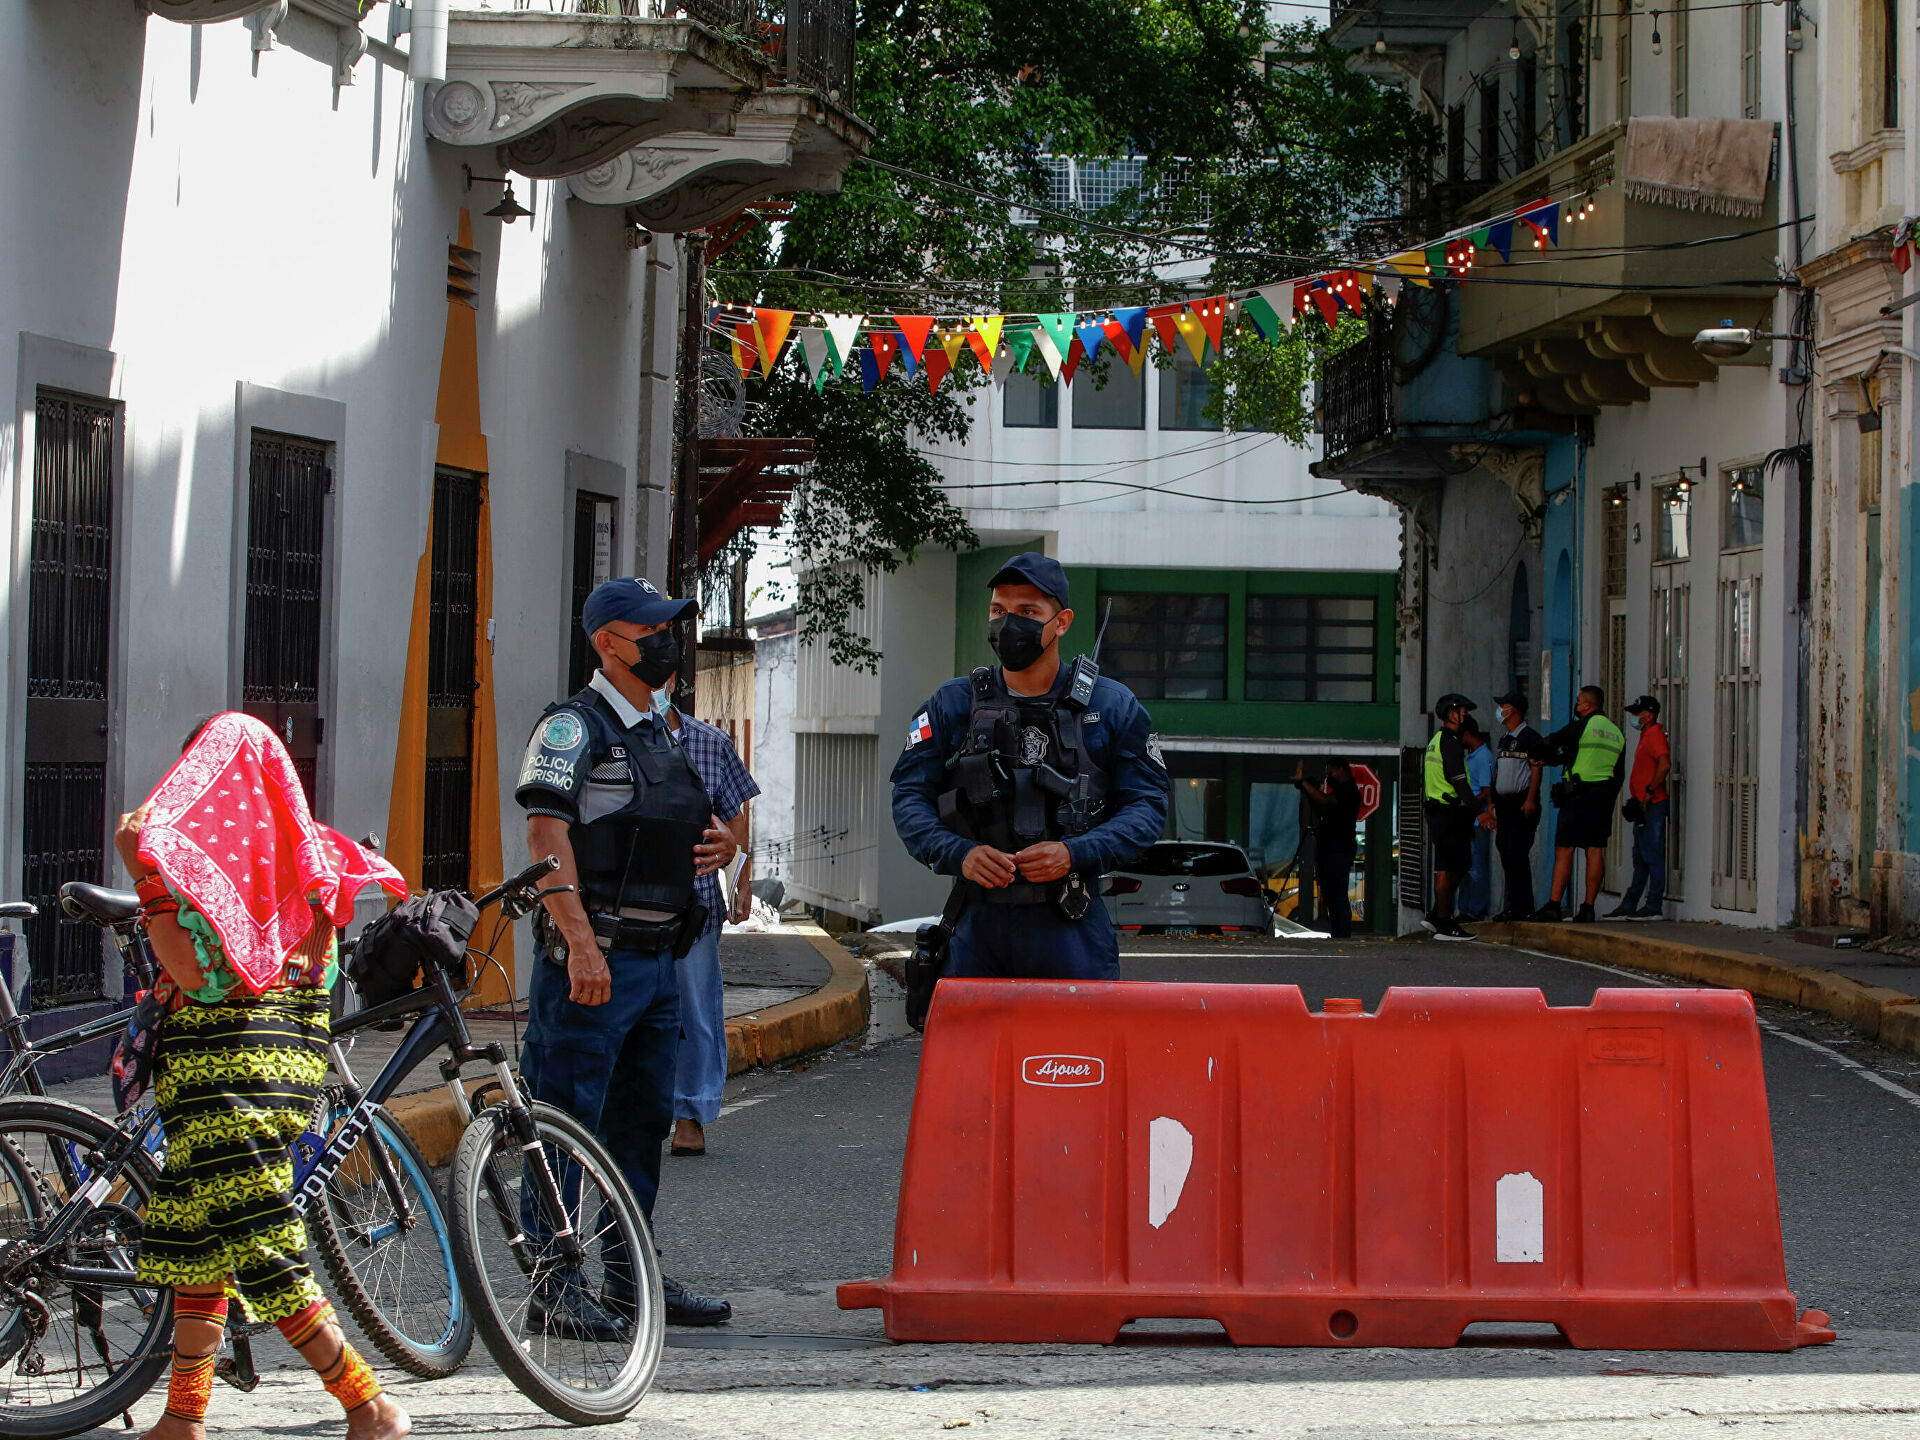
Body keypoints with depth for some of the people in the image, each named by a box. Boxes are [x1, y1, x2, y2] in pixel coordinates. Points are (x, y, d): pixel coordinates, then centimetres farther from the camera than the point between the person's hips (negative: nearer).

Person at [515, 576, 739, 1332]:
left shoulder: (660, 733, 20)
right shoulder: (574, 728, -8)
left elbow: (685, 827, 32)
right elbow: (547, 836, -18)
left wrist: (718, 842, 7)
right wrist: (580, 944, -26)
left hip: (658, 954, 9)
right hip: (594, 957, -9)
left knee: (644, 1121, 14)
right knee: (568, 1123, -7)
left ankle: (630, 1280, 22)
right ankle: (553, 1289, -5)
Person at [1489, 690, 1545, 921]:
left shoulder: (1529, 737, -5)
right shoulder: (1504, 739, 20)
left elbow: (1536, 769, -11)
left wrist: (1530, 799, -19)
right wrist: (1491, 801, 16)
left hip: (1522, 802, -9)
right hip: (1504, 803, 9)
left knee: (1517, 854, -13)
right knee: (1506, 853, 6)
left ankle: (1522, 908, -12)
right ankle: (1513, 905, 10)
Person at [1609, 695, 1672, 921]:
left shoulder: (1655, 736, -12)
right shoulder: (1646, 737, 20)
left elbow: (1665, 765, -27)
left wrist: (1649, 791, -22)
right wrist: (1634, 799, 20)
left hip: (1652, 806, -11)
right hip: (1643, 807, 11)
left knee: (1652, 856, -8)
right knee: (1641, 858, 13)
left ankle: (1654, 906, -7)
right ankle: (1629, 906, 17)